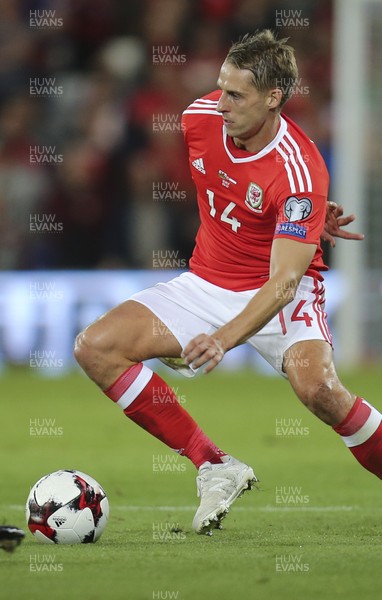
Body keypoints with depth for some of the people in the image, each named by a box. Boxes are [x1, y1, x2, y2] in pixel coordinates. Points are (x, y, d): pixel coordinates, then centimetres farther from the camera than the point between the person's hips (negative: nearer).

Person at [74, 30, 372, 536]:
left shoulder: (300, 171, -27)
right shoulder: (200, 117, -9)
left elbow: (283, 281, -32)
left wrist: (224, 339, -47)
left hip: (280, 295, -6)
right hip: (207, 282, 6)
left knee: (317, 387, -34)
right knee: (95, 348, -11)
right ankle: (215, 467, -7)